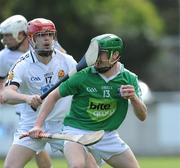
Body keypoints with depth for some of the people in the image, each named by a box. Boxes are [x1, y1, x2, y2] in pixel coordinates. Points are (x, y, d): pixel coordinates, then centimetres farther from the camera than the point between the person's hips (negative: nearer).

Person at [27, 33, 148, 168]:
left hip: (108, 135, 4)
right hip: (77, 130, -4)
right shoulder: (83, 76, -15)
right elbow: (54, 96, -4)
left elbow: (142, 116, -6)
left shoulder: (129, 79, -6)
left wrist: (134, 98, -27)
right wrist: (38, 125, -11)